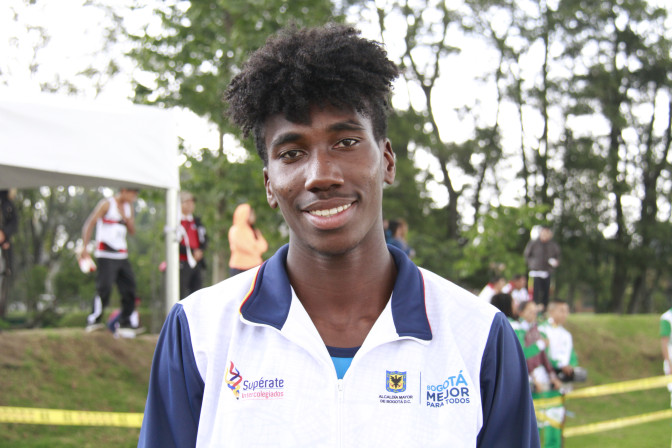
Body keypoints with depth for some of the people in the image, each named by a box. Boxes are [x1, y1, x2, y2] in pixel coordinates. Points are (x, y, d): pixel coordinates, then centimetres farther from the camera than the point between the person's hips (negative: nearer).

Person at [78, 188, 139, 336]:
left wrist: (127, 219, -4)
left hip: (122, 256, 7)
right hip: (106, 255, -7)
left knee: (129, 289, 2)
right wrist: (85, 248, -17)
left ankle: (125, 324, 9)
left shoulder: (128, 207, 15)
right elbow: (89, 225, -9)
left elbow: (132, 231, 18)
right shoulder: (107, 204, -5)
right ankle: (94, 321, -7)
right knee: (104, 288, -15)